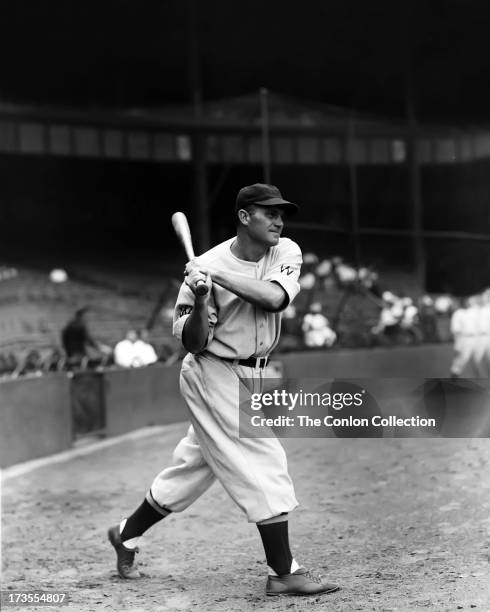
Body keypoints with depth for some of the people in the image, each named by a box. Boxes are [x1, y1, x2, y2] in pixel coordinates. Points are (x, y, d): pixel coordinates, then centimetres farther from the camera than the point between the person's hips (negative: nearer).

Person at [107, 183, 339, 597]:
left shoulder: (287, 253, -4)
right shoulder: (208, 264, -17)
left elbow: (275, 298, -25)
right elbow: (193, 342, -16)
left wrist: (217, 274, -28)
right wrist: (200, 298, -33)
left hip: (252, 377, 7)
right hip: (214, 376, -6)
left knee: (197, 465, 16)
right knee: (264, 463, -11)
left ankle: (127, 534, 34)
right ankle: (283, 572, -5)